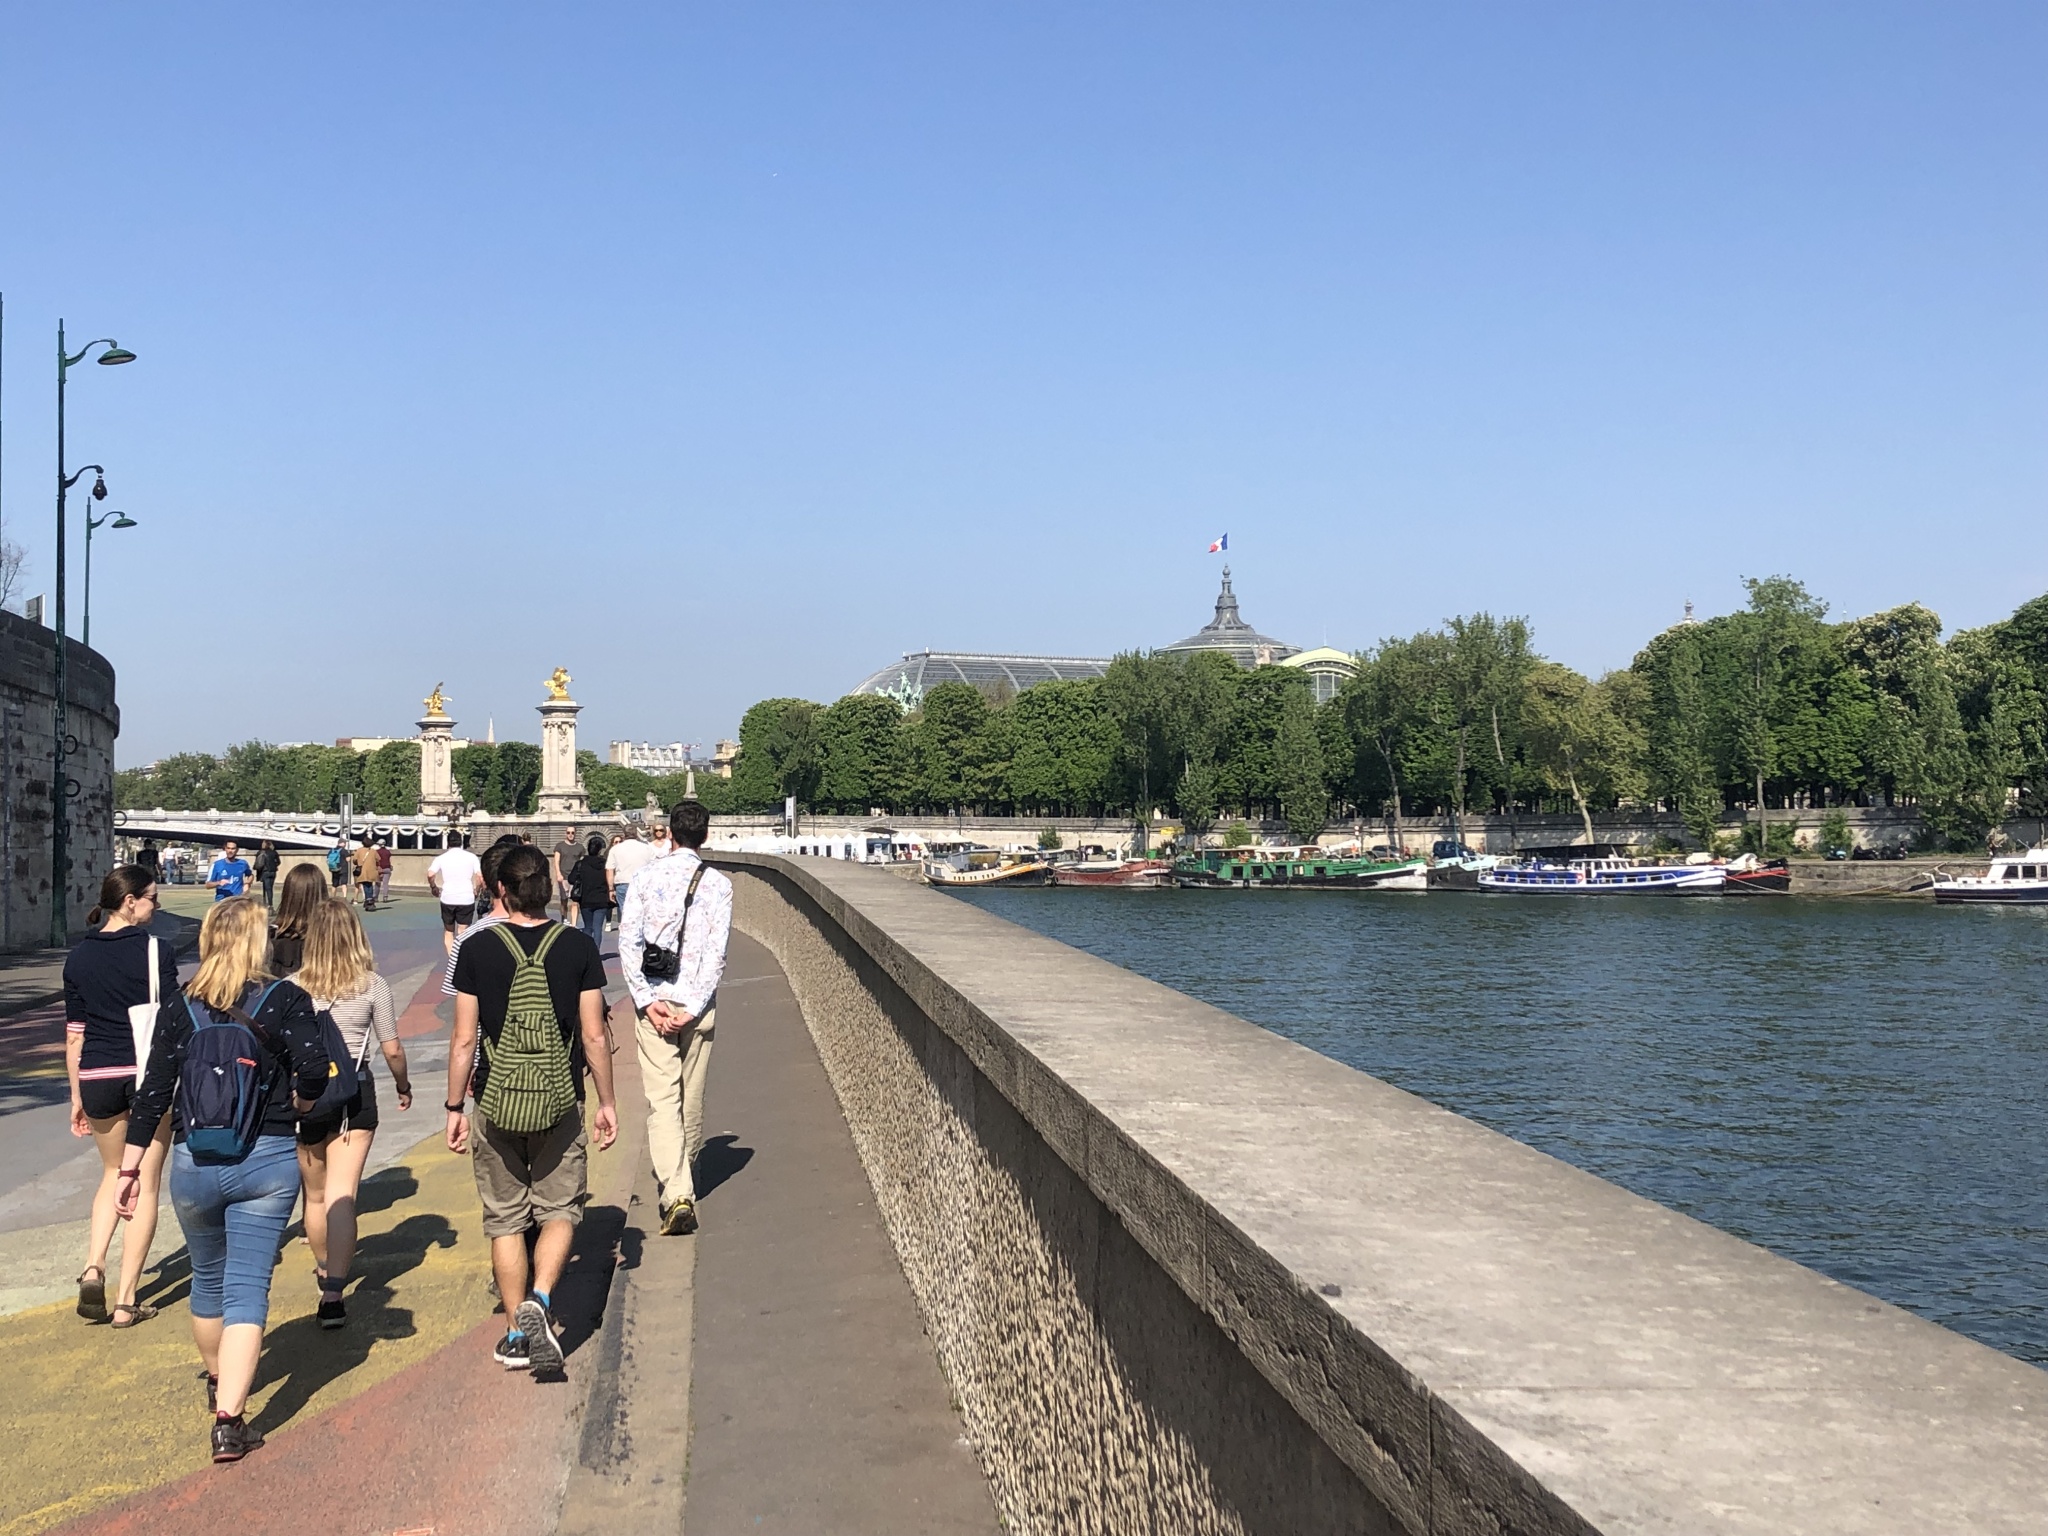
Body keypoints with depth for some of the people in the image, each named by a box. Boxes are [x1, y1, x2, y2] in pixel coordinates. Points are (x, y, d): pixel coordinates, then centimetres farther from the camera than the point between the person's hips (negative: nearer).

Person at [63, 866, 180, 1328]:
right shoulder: (155, 952, -8)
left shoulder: (79, 957, 5)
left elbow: (74, 1033, 7)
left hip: (98, 1079, 4)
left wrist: (77, 1095, 15)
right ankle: (126, 1301, 8)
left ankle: (93, 1268, 4)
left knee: (114, 1174, 24)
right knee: (145, 1185, 7)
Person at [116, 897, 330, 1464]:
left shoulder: (180, 1009, 2)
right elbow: (315, 1069, -17)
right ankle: (228, 1418, -9)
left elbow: (153, 1093, 1)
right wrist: (298, 1103, 5)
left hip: (193, 1162, 3)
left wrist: (130, 1168, 6)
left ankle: (218, 1381, 45)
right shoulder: (284, 1000, -6)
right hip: (267, 1161, -3)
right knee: (247, 1288, 0)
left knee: (208, 1279, 23)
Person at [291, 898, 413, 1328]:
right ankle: (334, 1293, -18)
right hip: (354, 1095, -2)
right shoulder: (372, 985, -6)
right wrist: (403, 1085, 15)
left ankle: (325, 1272, 42)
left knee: (316, 1195, 20)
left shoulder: (292, 987, -5)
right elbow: (392, 1049, -3)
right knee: (341, 1196, -6)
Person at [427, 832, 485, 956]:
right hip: (466, 899, -1)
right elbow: (480, 877, -6)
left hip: (447, 898, 1)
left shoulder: (442, 858, 2)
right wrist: (477, 891, 10)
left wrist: (434, 887, 6)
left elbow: (430, 875, -11)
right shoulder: (471, 857, 1)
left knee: (448, 932, 17)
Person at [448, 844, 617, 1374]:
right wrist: (607, 1102, 9)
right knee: (560, 1209, 14)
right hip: (560, 1105, 0)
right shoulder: (578, 947, -4)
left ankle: (516, 1335, 17)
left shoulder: (477, 949, -5)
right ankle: (538, 1301, -9)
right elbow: (594, 1036, -2)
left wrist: (454, 1107, 8)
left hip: (495, 1105, 0)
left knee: (505, 1219, 13)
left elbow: (464, 1040, -3)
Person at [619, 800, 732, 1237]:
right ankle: (686, 1179, 33)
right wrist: (693, 1008, -9)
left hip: (654, 1002, -1)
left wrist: (646, 1000, -6)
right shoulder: (718, 884, -2)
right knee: (692, 1098, 16)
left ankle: (676, 1195, -17)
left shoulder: (646, 876, 0)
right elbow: (717, 952, -9)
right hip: (698, 1005, 1)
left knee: (662, 1098, -4)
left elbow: (628, 941, -5)